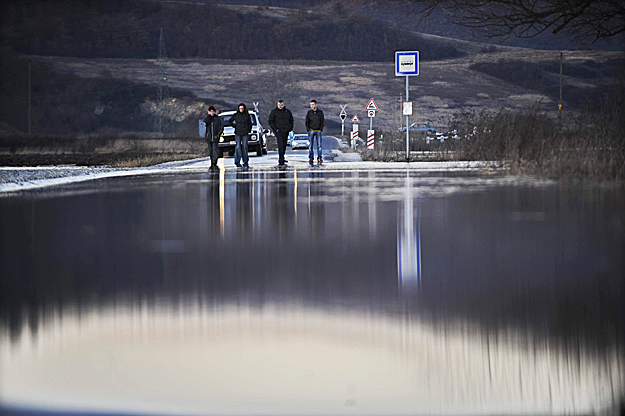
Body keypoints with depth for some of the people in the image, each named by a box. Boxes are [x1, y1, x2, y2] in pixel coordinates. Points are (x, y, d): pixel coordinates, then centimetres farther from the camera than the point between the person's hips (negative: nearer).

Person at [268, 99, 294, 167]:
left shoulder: (288, 111, 12)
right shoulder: (274, 112, 1)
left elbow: (291, 121, 20)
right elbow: (271, 122, 0)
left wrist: (290, 128, 6)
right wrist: (275, 129, -10)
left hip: (286, 132, 5)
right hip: (278, 131, -5)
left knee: (284, 146, 10)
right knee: (281, 146, -16)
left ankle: (281, 160, 25)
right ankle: (281, 161, -22)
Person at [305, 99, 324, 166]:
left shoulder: (320, 112, 5)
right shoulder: (309, 112, 5)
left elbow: (322, 122, 6)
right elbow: (307, 122, 7)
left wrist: (321, 130, -5)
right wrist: (308, 130, -4)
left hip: (318, 131, 0)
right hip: (311, 130, 0)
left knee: (319, 145, -6)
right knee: (310, 145, -5)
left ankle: (319, 159, -6)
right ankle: (311, 159, -4)